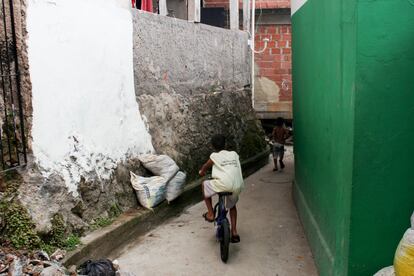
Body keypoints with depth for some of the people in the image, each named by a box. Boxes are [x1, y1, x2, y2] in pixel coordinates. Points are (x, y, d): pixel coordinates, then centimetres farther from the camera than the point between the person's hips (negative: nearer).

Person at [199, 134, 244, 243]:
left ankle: (210, 214, 21)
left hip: (224, 184, -5)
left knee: (205, 184, 22)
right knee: (232, 205, 32)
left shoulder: (214, 156, 10)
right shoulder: (234, 154, 19)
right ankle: (234, 232, 28)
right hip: (238, 185, 5)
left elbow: (205, 167, 28)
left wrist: (201, 171, 51)